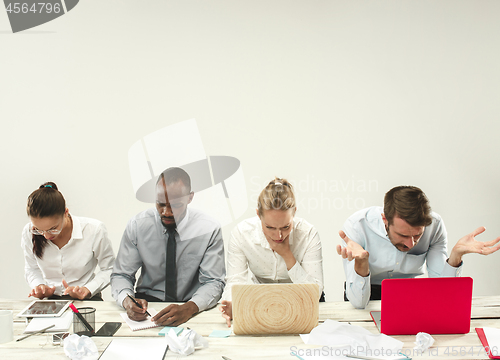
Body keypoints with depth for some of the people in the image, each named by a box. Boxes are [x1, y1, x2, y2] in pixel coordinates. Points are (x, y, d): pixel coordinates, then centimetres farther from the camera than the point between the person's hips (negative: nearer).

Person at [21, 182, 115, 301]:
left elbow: (109, 269, -1)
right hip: (49, 301, 1)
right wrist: (39, 286, -6)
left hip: (85, 300, -1)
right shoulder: (28, 233, -5)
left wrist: (87, 289, -15)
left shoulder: (94, 230, -14)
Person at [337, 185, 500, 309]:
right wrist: (361, 261, -43)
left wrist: (456, 254, -29)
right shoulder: (357, 226, -25)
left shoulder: (434, 225, -17)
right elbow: (358, 302, -26)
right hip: (370, 296, -2)